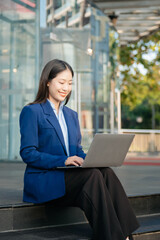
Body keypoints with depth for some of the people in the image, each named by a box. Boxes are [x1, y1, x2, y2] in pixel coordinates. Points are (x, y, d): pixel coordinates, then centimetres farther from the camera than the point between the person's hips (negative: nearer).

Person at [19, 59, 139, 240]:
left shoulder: (71, 115, 21)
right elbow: (27, 153, -9)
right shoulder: (31, 112, -1)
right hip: (43, 181, -6)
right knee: (93, 175, -32)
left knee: (106, 172, -26)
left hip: (70, 176, 6)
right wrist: (62, 161, -21)